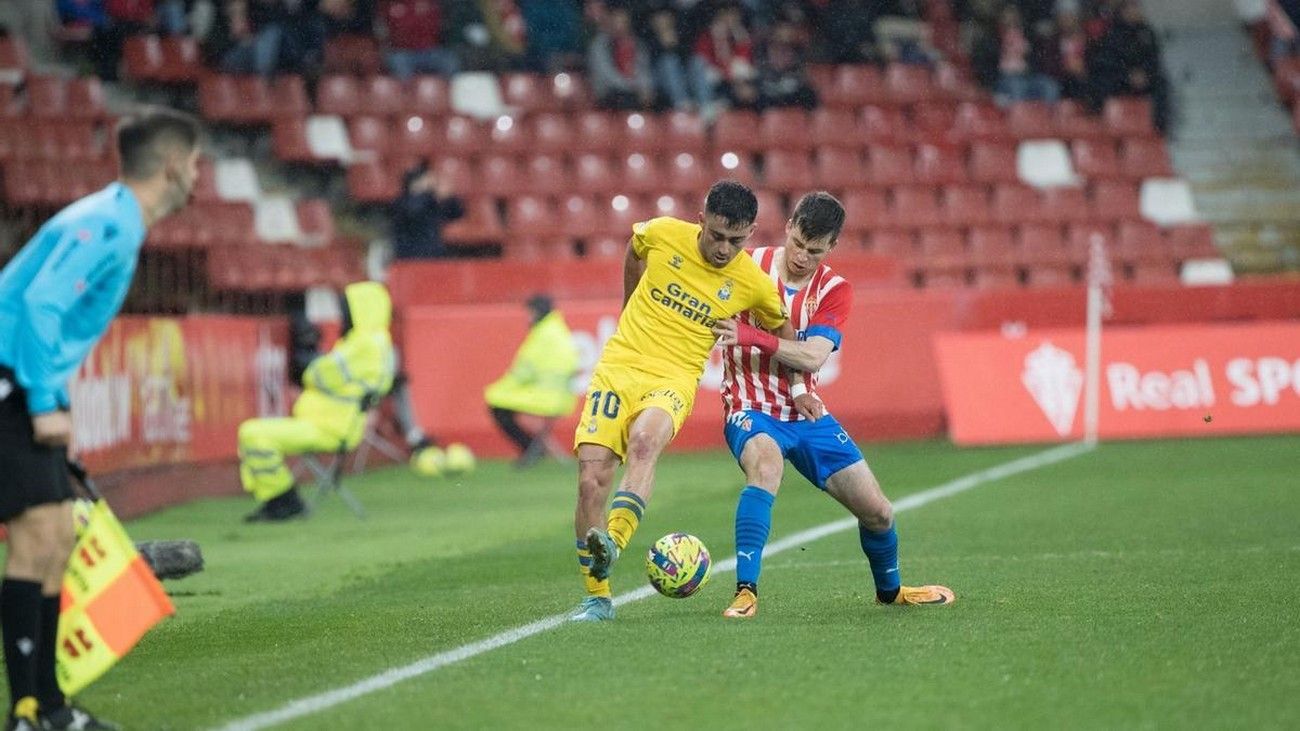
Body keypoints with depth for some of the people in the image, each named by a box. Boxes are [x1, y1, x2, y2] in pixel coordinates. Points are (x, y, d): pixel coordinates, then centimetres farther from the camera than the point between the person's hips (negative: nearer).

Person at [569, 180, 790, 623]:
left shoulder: (754, 285, -2)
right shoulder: (663, 234, -1)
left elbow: (780, 330, 19)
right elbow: (634, 252, 24)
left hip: (674, 379, -2)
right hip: (618, 367, 2)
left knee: (644, 440, -37)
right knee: (591, 481, -13)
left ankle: (612, 543, -51)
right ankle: (596, 597, -2)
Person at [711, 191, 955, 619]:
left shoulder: (834, 290, -2)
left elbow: (813, 357, -18)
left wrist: (750, 337, -31)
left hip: (806, 413, 4)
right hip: (752, 409, -4)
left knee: (877, 511, 5)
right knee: (766, 463, -39)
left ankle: (890, 590, 36)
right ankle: (745, 592, -40)